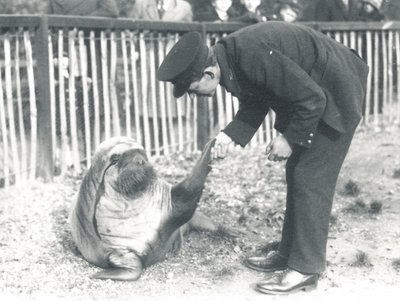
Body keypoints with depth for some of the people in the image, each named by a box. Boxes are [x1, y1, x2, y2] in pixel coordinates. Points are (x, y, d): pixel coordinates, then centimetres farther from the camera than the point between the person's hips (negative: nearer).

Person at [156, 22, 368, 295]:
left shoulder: (253, 55, -34)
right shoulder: (230, 59, -6)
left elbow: (311, 98, -28)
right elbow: (254, 103, 6)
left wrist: (289, 138, -17)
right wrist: (230, 136, -9)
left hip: (333, 96, -9)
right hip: (310, 95, 9)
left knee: (311, 180, -8)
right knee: (297, 175, 12)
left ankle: (305, 269, -1)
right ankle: (289, 253, 21)